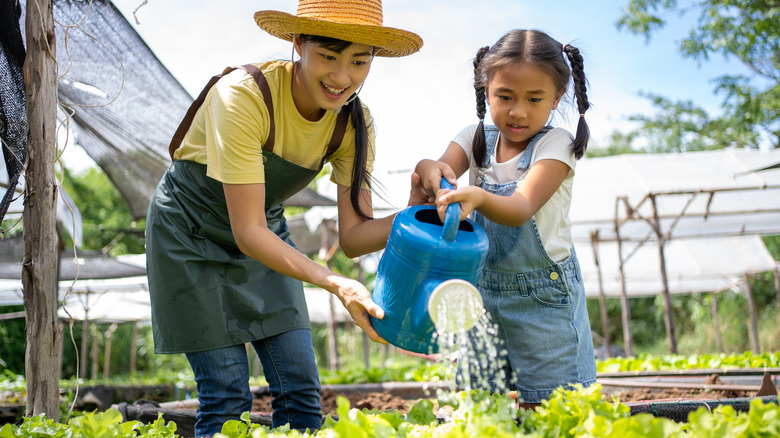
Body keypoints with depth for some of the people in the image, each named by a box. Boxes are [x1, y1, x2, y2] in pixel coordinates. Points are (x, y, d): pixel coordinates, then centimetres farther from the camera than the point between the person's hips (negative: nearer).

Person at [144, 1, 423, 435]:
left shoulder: (353, 121, -15)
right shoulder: (243, 95, -32)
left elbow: (354, 235, -14)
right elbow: (247, 231, -33)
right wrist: (335, 283, -44)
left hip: (267, 230, 5)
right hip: (193, 234, -5)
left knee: (301, 392, -2)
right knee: (228, 399, -9)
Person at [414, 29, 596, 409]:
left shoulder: (555, 145, -11)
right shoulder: (476, 139, 4)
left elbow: (520, 210, -25)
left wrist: (479, 197, -46)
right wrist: (428, 168, -36)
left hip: (543, 296, -4)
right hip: (484, 289, 4)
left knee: (543, 408, -3)